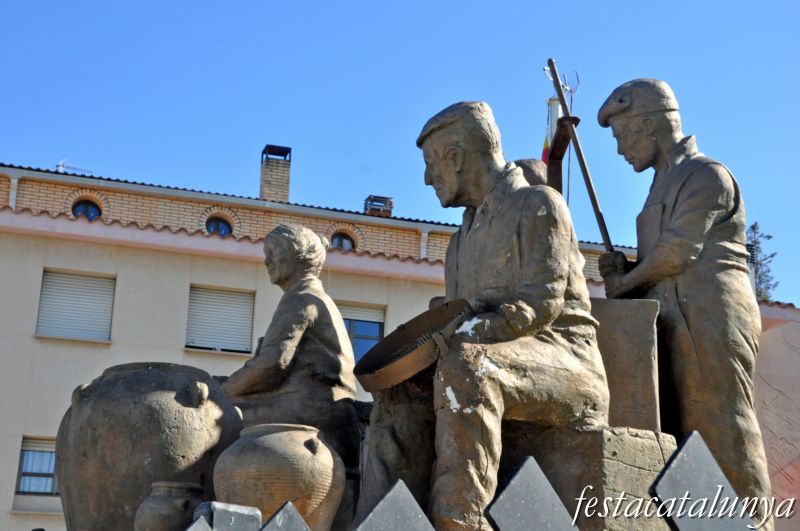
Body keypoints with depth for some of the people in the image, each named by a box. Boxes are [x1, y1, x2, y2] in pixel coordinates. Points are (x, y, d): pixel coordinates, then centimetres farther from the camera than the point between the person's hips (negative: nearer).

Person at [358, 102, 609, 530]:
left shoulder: (538, 204, -1)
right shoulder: (467, 233, 24)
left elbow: (542, 301, -14)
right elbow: (461, 318, 20)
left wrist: (470, 333, -24)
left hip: (561, 357, -8)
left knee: (463, 367, -35)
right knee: (402, 394, -14)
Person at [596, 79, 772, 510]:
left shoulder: (706, 175, -2)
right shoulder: (663, 187, 25)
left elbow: (679, 252, -11)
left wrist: (625, 284, 1)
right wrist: (625, 270, 3)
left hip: (711, 317, -9)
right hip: (675, 325, 9)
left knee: (722, 431, -12)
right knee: (676, 436, 2)